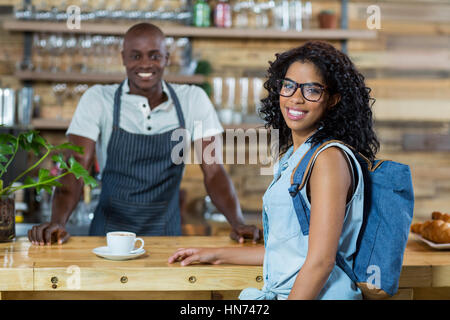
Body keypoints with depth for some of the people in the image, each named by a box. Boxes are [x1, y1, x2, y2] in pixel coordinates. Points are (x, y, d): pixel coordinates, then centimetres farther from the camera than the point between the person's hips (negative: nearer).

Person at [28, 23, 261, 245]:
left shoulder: (193, 100, 3)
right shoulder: (97, 99, 0)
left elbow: (213, 172, 0)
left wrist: (238, 224, -15)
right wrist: (57, 222, -25)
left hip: (167, 235, 1)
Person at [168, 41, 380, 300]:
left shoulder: (331, 157, -12)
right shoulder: (290, 157, 14)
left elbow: (321, 261, -17)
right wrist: (217, 255, 24)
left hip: (320, 294, -7)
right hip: (280, 293, 7)